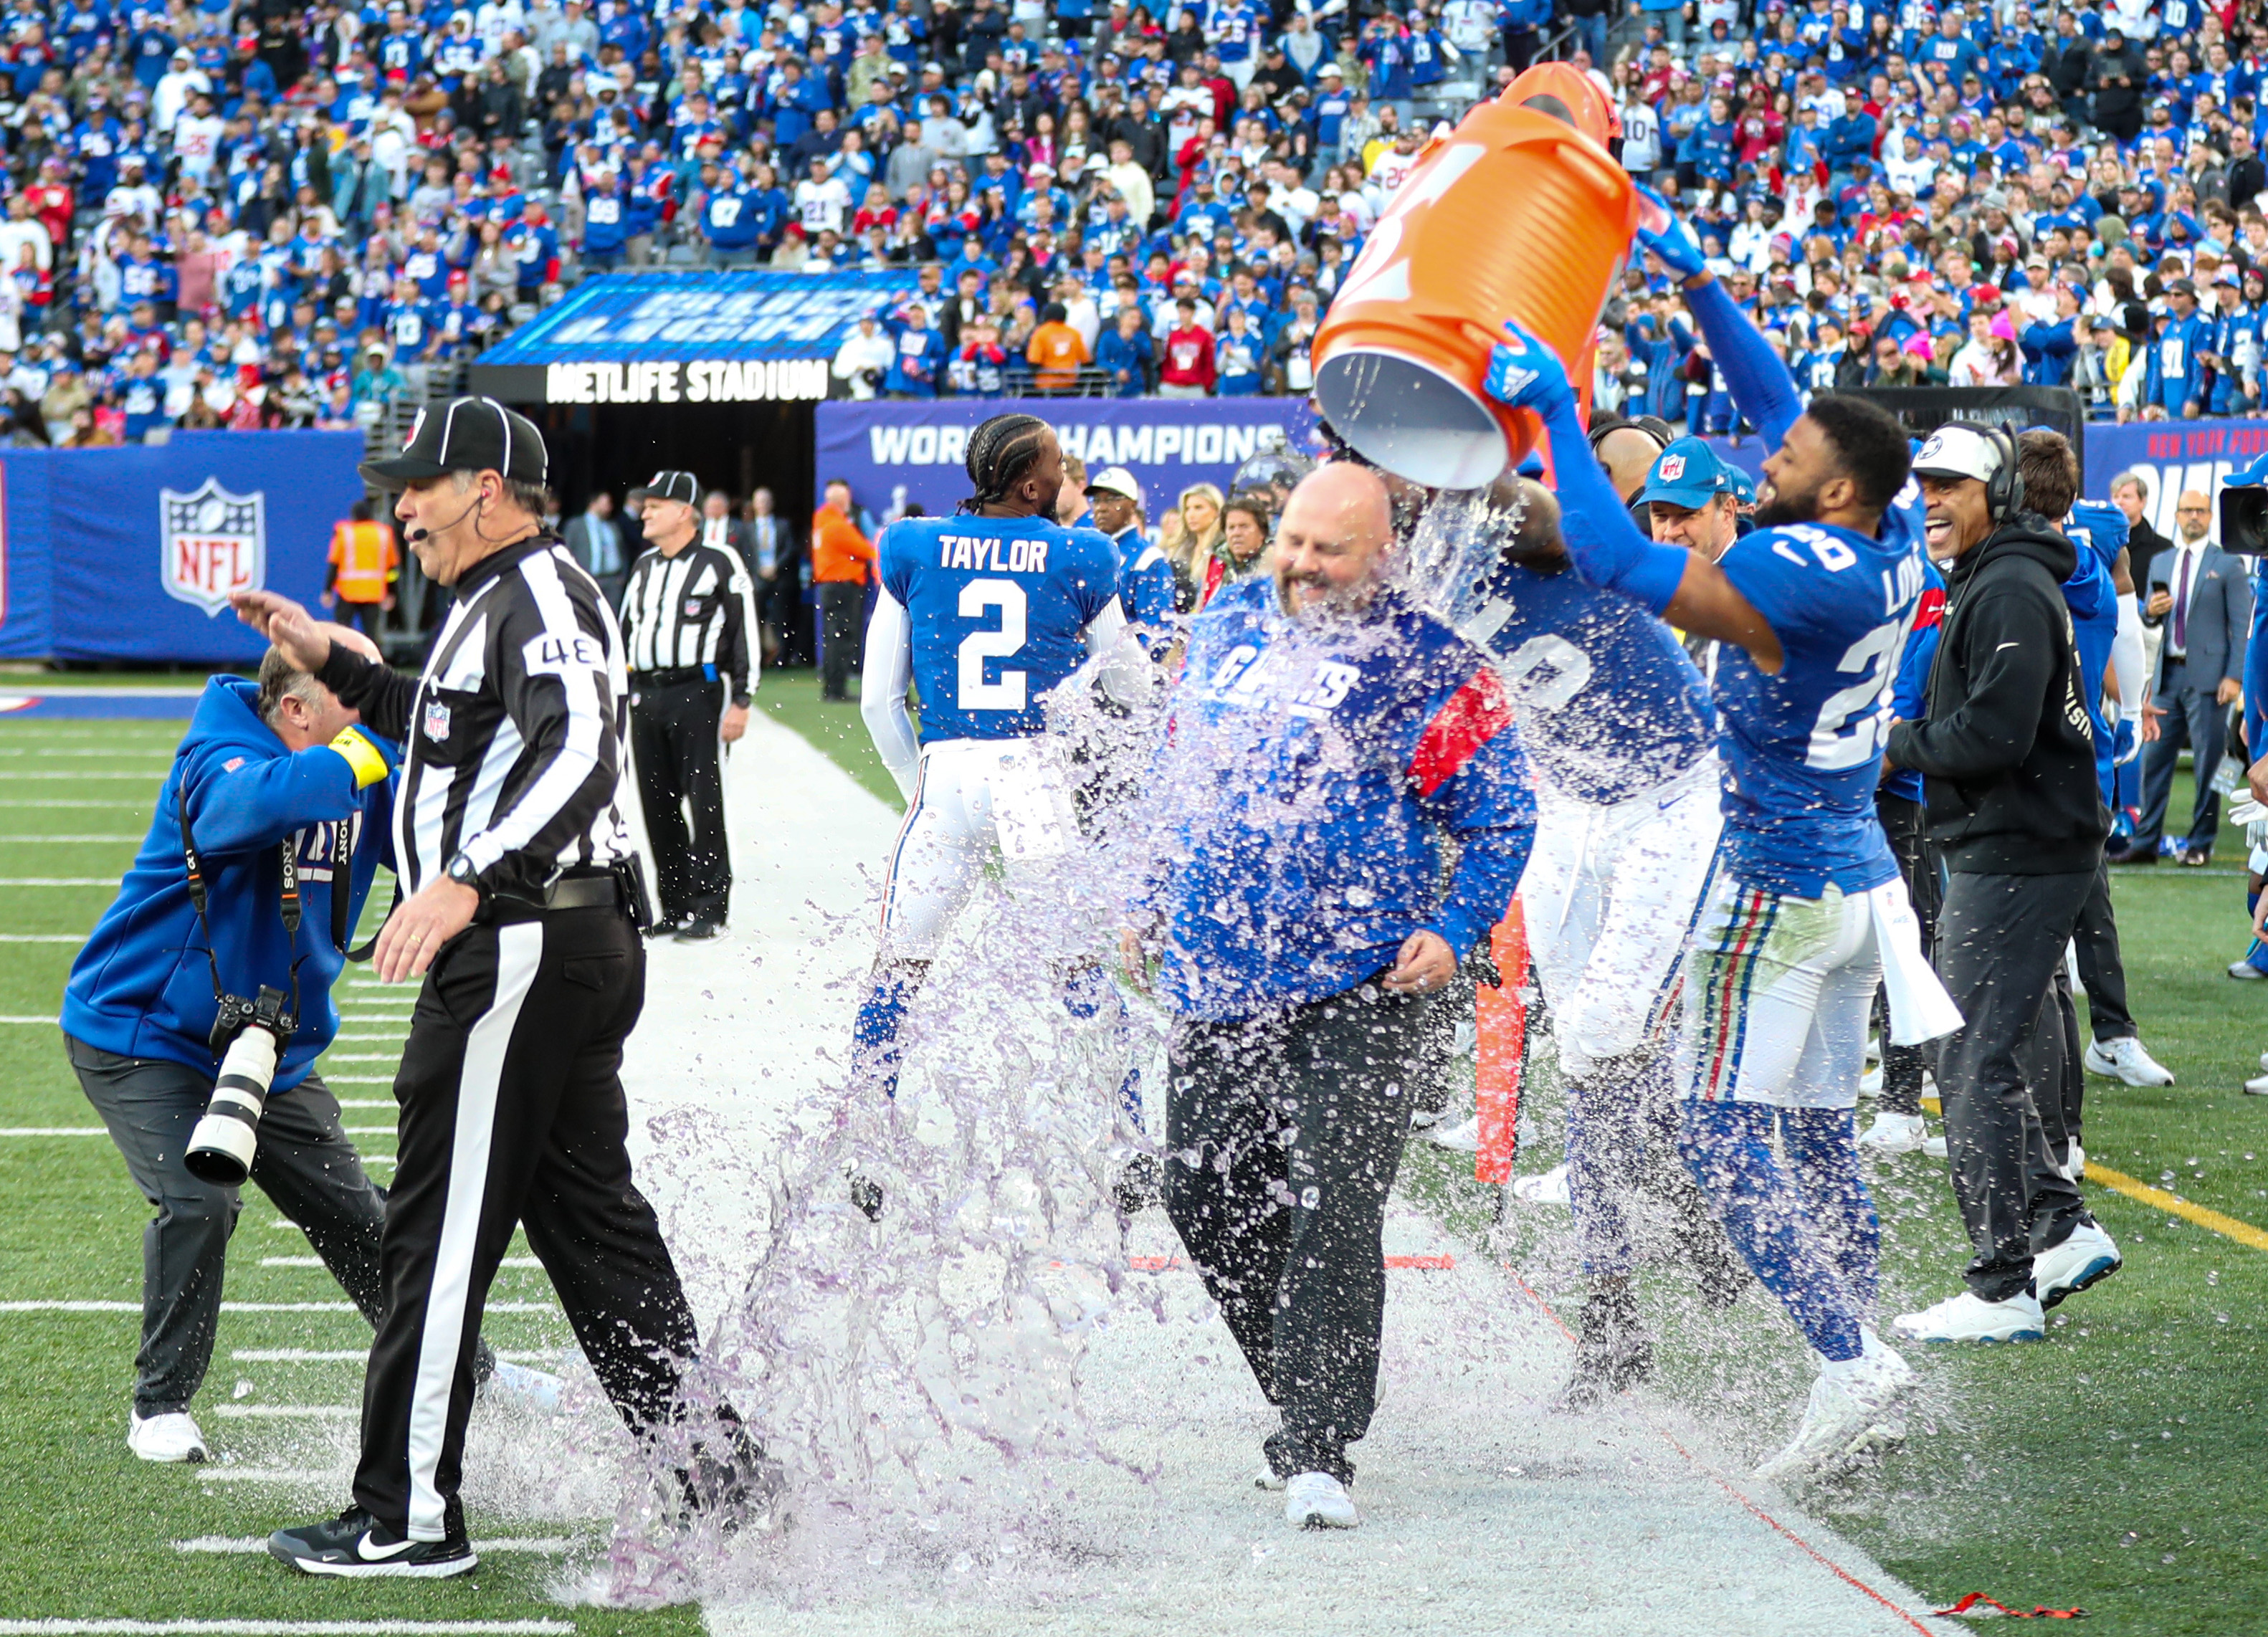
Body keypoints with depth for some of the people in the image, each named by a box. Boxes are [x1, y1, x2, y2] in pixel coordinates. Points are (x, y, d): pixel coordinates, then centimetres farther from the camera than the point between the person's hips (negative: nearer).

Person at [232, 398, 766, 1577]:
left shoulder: (536, 593, -12)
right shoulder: (505, 598, 21)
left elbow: (578, 751, -29)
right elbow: (449, 730, 38)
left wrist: (468, 883, -39)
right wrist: (330, 664, 32)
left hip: (523, 947, -11)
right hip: (576, 946, 11)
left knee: (441, 1233, -6)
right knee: (592, 1223, 14)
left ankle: (410, 1517, -2)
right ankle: (721, 1476, 15)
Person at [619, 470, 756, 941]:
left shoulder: (719, 563, -2)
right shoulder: (644, 567, 19)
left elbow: (744, 633, -4)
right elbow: (626, 632, 25)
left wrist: (740, 702, -10)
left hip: (697, 694, -7)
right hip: (646, 698, 7)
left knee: (704, 803, -6)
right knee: (657, 805, 6)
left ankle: (710, 907, -2)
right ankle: (675, 907, 12)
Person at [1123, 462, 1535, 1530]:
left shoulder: (1429, 669, -6)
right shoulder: (1225, 629, 10)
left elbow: (1502, 820, 0)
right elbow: (1176, 775, 23)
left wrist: (1451, 931, -12)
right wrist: (1153, 900, 20)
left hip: (1356, 997, -6)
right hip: (1213, 984, 6)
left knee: (1331, 1214, -14)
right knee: (1208, 1205, 9)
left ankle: (1320, 1457, -11)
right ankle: (1303, 1408, 28)